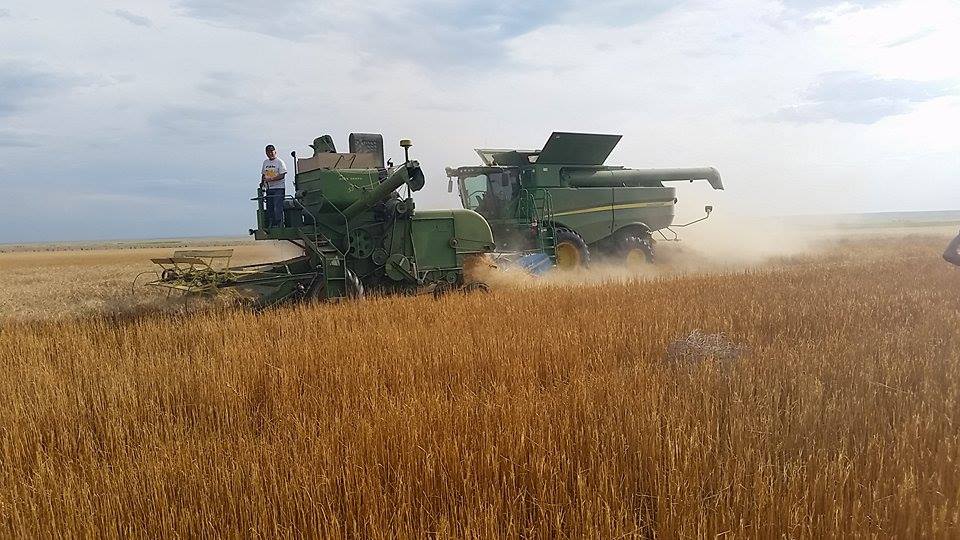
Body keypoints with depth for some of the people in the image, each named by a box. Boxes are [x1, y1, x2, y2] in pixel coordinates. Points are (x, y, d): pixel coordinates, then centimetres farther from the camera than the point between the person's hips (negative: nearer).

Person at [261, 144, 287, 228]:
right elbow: (263, 174, 25)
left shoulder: (279, 162, -4)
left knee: (278, 208, -13)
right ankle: (270, 226, 9)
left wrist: (271, 179, -20)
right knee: (269, 209, 6)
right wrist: (262, 182, 6)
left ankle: (279, 225, -12)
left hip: (278, 189, -6)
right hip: (268, 189, 6)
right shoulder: (265, 162, 17)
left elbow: (282, 175, -12)